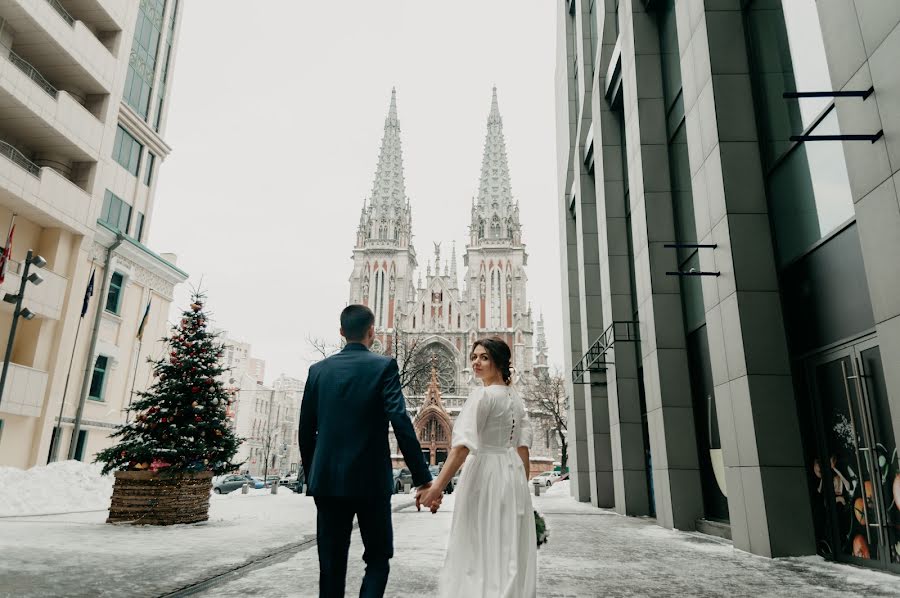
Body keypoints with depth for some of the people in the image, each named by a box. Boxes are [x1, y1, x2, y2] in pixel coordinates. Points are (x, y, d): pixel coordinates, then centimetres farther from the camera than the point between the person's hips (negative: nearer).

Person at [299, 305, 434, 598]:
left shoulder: (319, 369, 5)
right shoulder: (383, 366, -7)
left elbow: (306, 430, 8)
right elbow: (401, 422, -16)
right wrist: (423, 478, -14)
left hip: (327, 479, 4)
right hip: (371, 479, -3)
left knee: (331, 564, 12)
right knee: (378, 558, 12)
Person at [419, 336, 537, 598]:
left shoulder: (482, 395, -12)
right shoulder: (515, 397, 10)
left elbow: (463, 445, -23)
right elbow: (523, 446, 10)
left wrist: (437, 486, -27)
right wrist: (522, 487, 16)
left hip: (484, 474, -7)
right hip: (513, 476, 8)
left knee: (479, 549, 3)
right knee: (511, 551, 14)